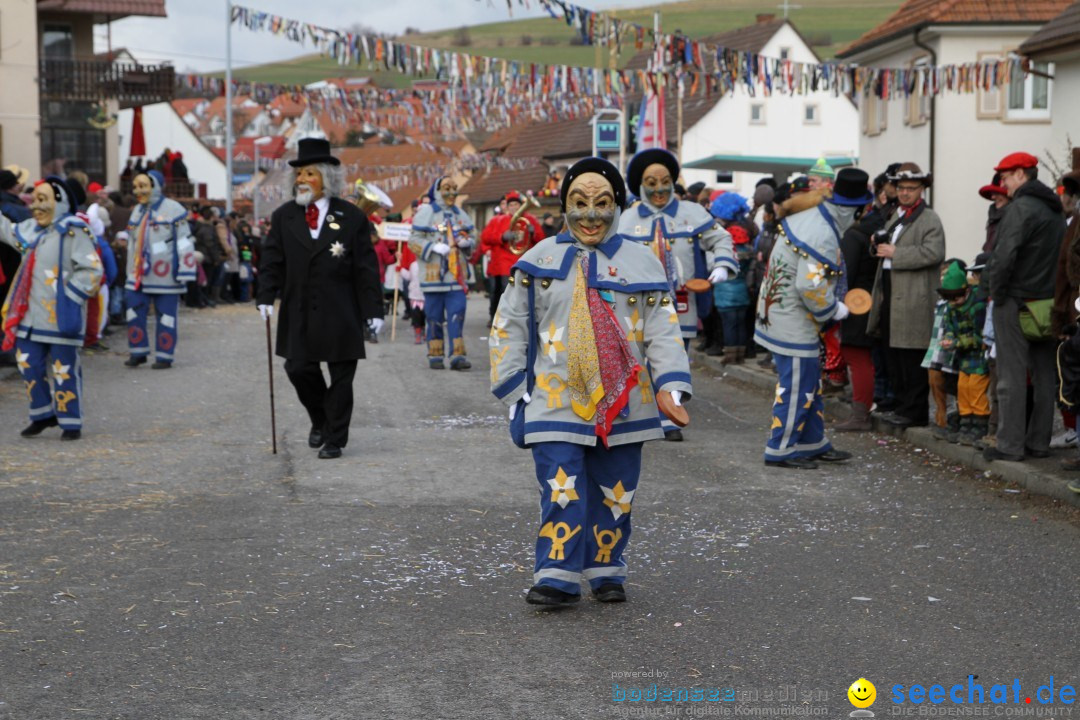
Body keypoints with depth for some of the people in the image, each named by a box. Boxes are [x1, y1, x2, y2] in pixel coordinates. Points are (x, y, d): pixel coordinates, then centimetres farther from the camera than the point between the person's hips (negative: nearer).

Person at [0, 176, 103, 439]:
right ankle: (43, 414, 26)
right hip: (31, 316, 8)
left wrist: (69, 296, -19)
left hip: (61, 317, -8)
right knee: (28, 364, 10)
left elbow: (92, 271, -16)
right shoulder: (30, 230, 12)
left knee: (63, 370, 0)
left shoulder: (73, 232, -12)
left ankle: (71, 423, 12)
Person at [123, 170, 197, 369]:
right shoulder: (137, 211, 15)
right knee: (134, 313, 2)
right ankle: (138, 352, 15)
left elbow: (185, 243, -10)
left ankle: (165, 357, 9)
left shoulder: (173, 210, -9)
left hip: (165, 276, -6)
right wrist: (131, 273, 22)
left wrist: (184, 272, -14)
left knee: (166, 316, 1)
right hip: (140, 275, 7)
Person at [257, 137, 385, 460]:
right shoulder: (283, 217, 7)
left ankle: (335, 438, 13)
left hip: (341, 314, -2)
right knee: (299, 368, 1)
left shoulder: (352, 217, -1)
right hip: (299, 312, 2)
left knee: (340, 376, 2)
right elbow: (271, 260, 6)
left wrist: (373, 309, -6)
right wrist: (267, 296, -7)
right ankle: (320, 420, 28)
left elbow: (366, 267, -2)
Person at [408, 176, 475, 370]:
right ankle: (435, 355, 10)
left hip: (456, 273, 4)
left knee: (457, 314, -4)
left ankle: (457, 355, -5)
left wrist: (467, 242, -1)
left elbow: (472, 236, 22)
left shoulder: (459, 214, 14)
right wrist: (433, 247, -19)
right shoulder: (426, 212, -2)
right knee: (434, 316, 2)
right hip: (433, 273, -4)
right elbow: (414, 240, -6)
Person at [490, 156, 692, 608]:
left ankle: (606, 572, 24)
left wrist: (670, 384, -13)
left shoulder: (640, 262, 6)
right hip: (556, 401, -1)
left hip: (622, 404, 1)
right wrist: (514, 388, 0)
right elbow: (508, 329, 7)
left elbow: (662, 330, 1)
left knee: (615, 494, 9)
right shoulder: (540, 261, 6)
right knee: (562, 492, -10)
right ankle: (556, 578, -2)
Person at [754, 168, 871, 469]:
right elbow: (810, 286, -28)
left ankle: (814, 444, 28)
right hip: (794, 323, -10)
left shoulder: (805, 216, 2)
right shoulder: (824, 237, -25)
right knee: (797, 386, -1)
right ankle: (780, 450, 8)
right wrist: (834, 310, -12)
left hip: (776, 313, 10)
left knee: (809, 384, 18)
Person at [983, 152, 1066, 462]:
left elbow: (1004, 255, -23)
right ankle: (1039, 442, 17)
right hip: (1047, 303, 9)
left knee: (1012, 376, -3)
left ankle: (1010, 445, -1)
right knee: (1044, 375, 11)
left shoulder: (1021, 207, -15)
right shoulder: (1056, 210, 14)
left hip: (1016, 300, -8)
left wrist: (996, 291, -12)